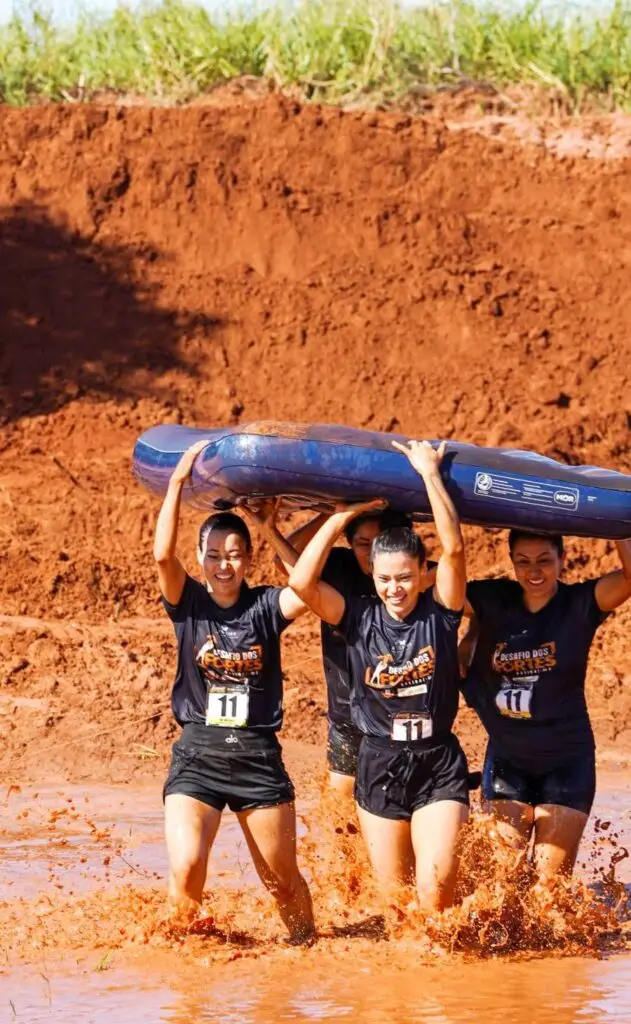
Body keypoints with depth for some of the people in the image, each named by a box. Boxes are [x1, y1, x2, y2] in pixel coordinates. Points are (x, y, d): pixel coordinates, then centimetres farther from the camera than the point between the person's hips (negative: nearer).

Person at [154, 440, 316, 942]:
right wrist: (178, 481, -18)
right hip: (198, 755, -1)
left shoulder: (266, 607, 1)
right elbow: (163, 555, -17)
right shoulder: (188, 603, 0)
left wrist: (274, 532, -13)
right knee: (185, 869, -19)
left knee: (283, 879, 9)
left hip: (259, 757, 1)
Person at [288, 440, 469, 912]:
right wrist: (341, 518, -13)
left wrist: (430, 473, -17)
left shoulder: (440, 613, -4)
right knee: (391, 890, 7)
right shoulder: (360, 619, -2)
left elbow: (454, 548, -19)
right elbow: (302, 582, -16)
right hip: (379, 765, 2)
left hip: (438, 765, -2)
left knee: (437, 880, -19)